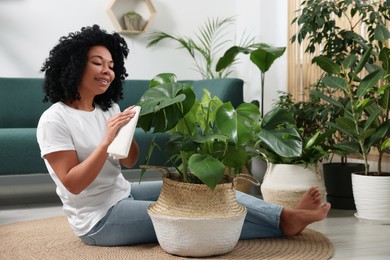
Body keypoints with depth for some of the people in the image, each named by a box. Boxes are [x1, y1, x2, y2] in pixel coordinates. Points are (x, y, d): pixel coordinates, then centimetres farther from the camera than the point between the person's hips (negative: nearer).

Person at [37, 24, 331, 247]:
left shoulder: (108, 108, 6)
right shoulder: (54, 120, -17)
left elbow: (130, 162, 7)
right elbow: (72, 184, -21)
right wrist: (106, 140, -30)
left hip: (123, 193, 8)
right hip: (99, 219, -8)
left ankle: (285, 216, -6)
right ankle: (284, 221, -8)